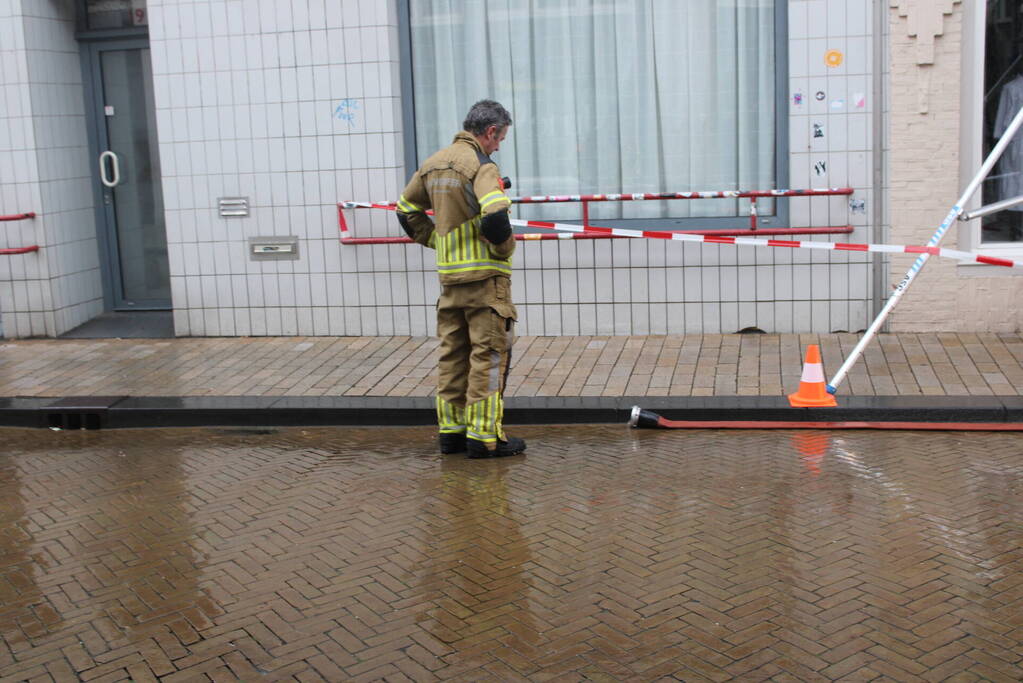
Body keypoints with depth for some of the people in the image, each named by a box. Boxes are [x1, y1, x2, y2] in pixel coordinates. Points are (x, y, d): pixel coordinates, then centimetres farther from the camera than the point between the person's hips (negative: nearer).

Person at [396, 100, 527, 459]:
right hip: (485, 275, -7)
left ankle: (451, 430, 20)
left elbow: (407, 210, 22)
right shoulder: (481, 165, -13)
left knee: (452, 354, 13)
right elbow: (495, 215, -28)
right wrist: (504, 247, -10)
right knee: (488, 354, -1)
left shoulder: (433, 163, 12)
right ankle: (484, 436, 1)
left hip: (449, 276, 7)